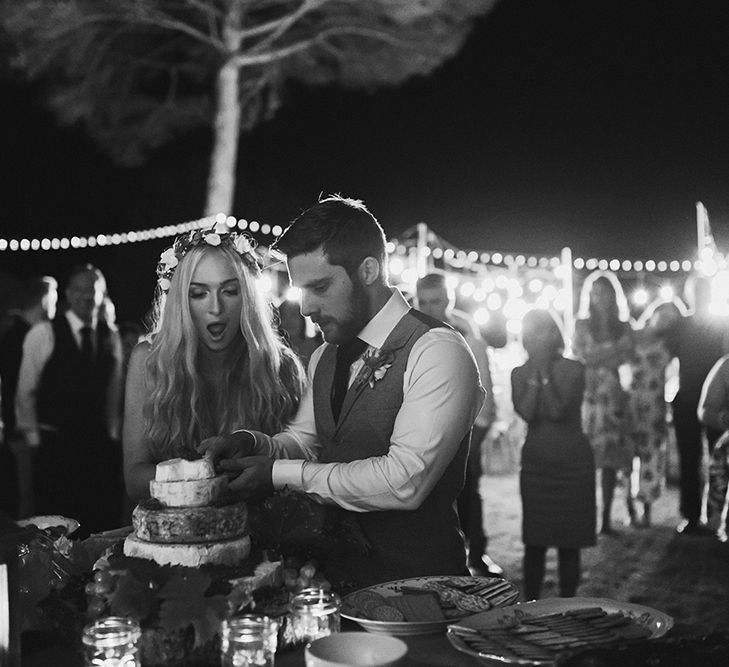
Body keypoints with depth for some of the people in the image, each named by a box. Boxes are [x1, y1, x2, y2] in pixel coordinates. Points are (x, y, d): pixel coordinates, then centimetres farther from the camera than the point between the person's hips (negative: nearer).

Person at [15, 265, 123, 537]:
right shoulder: (43, 334, -3)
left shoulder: (110, 337, 8)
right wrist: (34, 439, 1)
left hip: (99, 446, 3)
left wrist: (111, 433, 9)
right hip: (55, 445, -3)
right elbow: (25, 393, 1)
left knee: (103, 519, 1)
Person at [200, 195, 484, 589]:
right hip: (336, 575, 6)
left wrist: (280, 474, -16)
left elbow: (404, 481, -22)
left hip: (415, 581, -6)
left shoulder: (438, 353, -14)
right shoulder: (325, 357, 12)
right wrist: (252, 445, -4)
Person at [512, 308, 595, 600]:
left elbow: (557, 410, -16)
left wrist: (545, 372, -12)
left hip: (573, 462, -2)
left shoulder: (573, 369, -4)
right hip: (535, 463, 2)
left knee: (568, 542, 2)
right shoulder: (520, 374, 5)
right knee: (534, 543, 2)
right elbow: (526, 413, -12)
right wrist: (536, 373, -10)